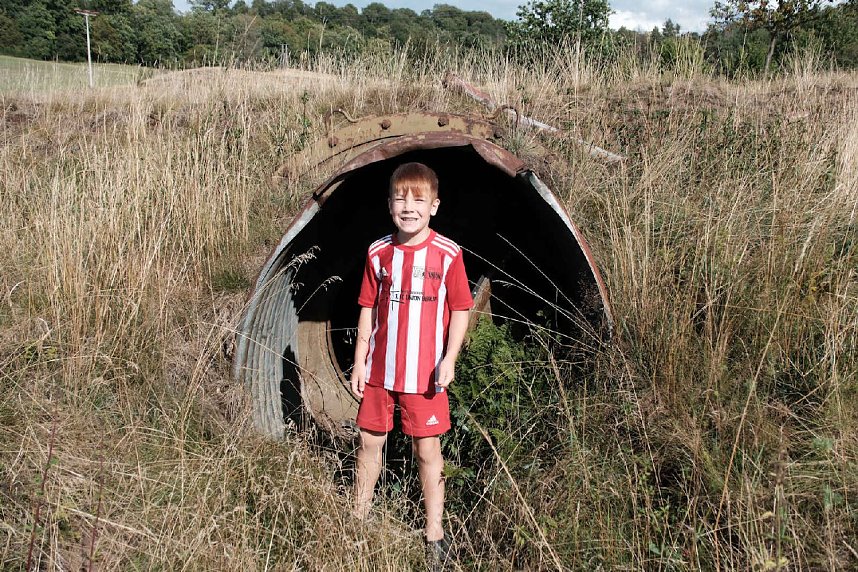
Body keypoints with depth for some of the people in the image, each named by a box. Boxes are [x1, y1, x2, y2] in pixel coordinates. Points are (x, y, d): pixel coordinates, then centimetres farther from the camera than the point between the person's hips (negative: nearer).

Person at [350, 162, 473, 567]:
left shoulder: (447, 254, -7)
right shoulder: (379, 253, 1)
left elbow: (461, 310, -3)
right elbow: (368, 310, 6)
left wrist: (449, 358, -13)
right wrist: (359, 362, 4)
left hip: (424, 375, -3)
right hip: (379, 371, 3)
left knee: (427, 449, 5)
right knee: (370, 442, 14)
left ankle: (434, 534, 20)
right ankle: (358, 519, 34)